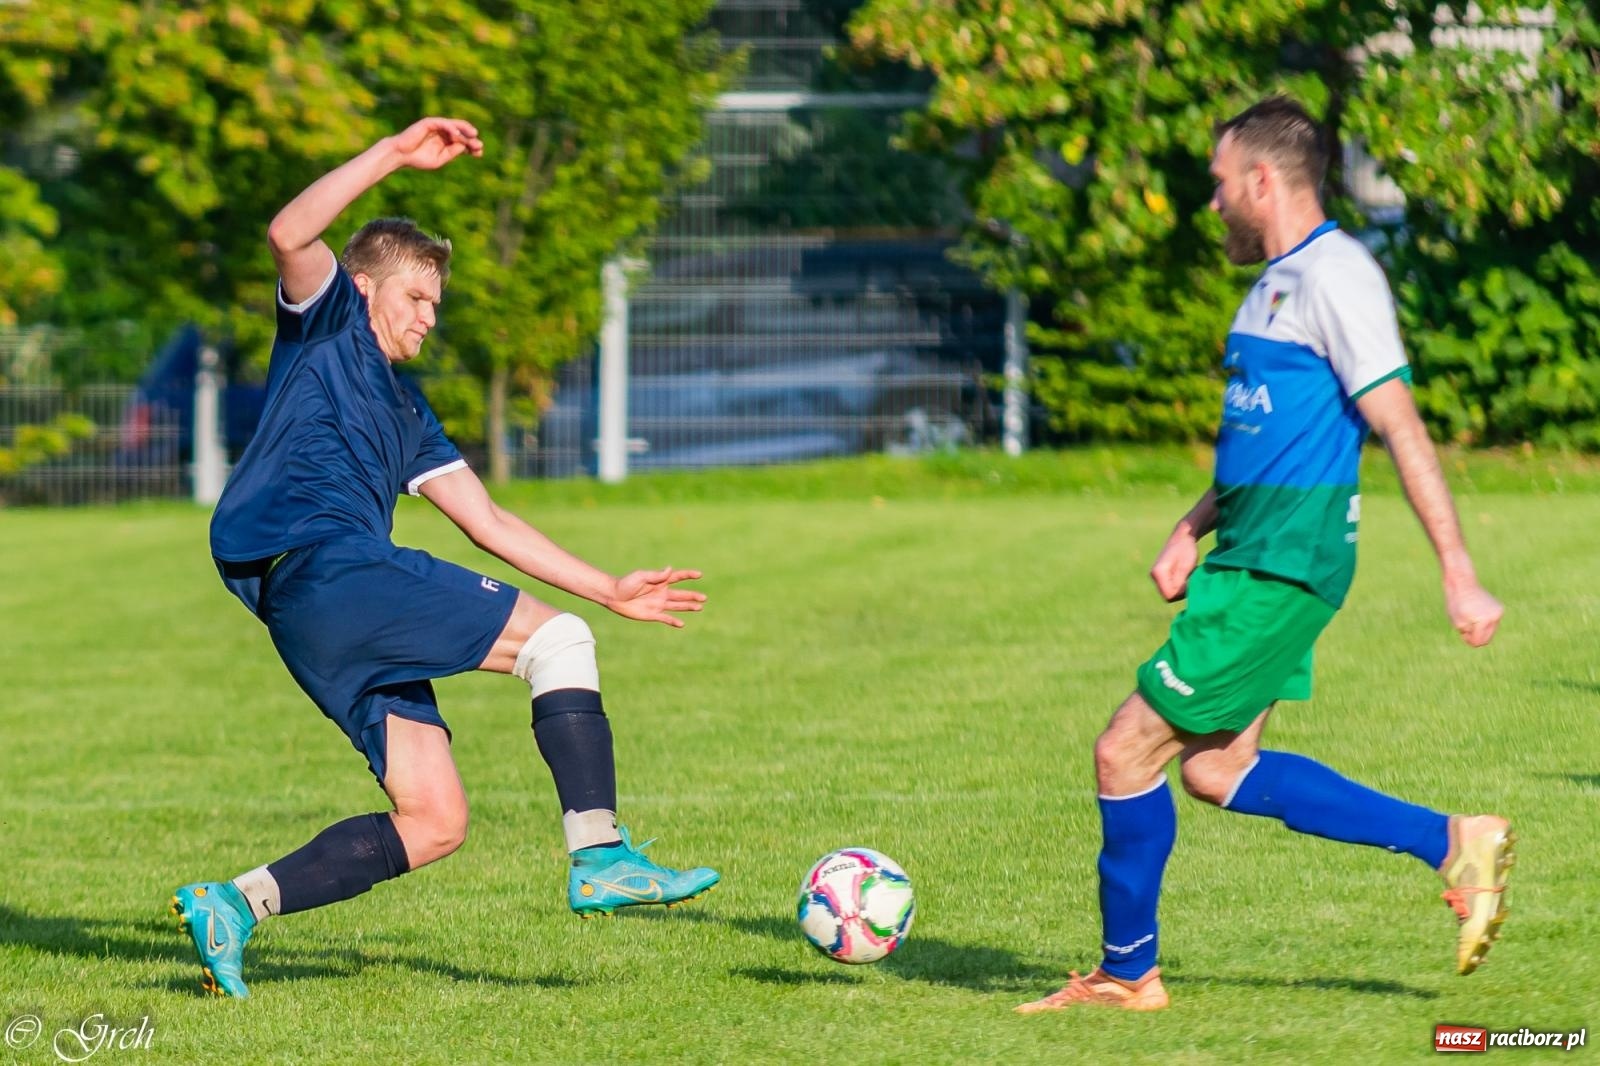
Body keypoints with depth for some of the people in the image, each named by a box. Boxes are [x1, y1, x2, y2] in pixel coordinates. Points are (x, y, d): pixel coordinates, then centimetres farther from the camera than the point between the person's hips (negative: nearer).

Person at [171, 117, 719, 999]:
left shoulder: (404, 411, 32)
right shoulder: (327, 326, 12)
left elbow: (487, 521, 31)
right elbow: (289, 234, -10)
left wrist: (611, 590, 26)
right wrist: (395, 154, -14)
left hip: (329, 626, 9)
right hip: (322, 565, -9)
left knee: (434, 822, 1)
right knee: (557, 638, -13)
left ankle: (233, 905, 0)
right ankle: (599, 857, -23)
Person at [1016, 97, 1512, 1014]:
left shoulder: (1336, 276, -15)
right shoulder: (1279, 281, 16)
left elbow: (1403, 431, -18)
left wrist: (1461, 576, -21)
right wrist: (1193, 530, 16)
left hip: (1283, 567, -10)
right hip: (1252, 556, 10)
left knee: (1128, 752, -5)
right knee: (1215, 769, 12)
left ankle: (1129, 972, 10)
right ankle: (1453, 845, 13)